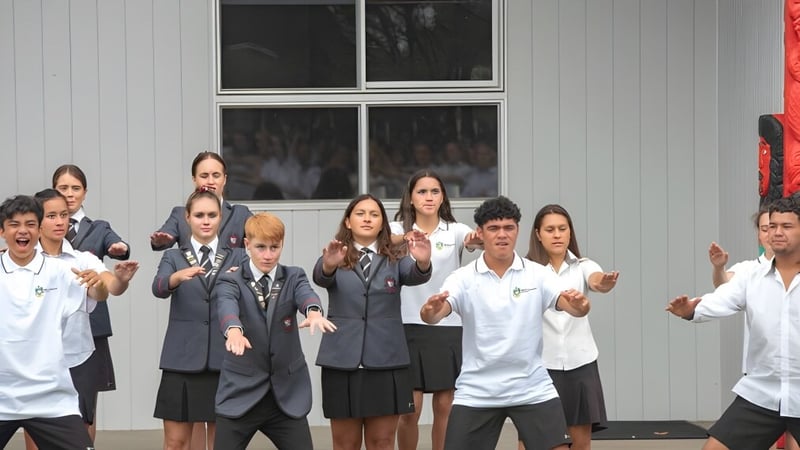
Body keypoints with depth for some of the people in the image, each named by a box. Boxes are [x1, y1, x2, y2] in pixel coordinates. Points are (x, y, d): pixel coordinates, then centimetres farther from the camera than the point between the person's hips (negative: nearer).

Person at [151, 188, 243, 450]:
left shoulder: (236, 258, 8)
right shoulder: (173, 257, 6)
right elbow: (159, 288, -13)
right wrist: (180, 276, -35)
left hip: (223, 359, 1)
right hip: (182, 359, 0)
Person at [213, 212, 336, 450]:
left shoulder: (293, 277, 4)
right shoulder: (231, 281, -2)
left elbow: (306, 293, -19)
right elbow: (226, 305, -24)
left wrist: (314, 312, -44)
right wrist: (234, 330, -48)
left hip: (287, 392, 2)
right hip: (241, 391, -2)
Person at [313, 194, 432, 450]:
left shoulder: (394, 258, 6)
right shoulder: (335, 258, 4)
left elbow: (415, 275, -15)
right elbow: (320, 277, -18)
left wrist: (423, 262, -39)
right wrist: (329, 265, -42)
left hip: (386, 361, 1)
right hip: (342, 361, 0)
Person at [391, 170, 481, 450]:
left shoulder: (455, 231, 2)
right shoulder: (399, 229, 1)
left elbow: (483, 238, -19)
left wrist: (478, 239, -43)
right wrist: (405, 238, -44)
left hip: (448, 328, 1)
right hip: (410, 327, -1)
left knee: (444, 409, 7)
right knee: (409, 411, -2)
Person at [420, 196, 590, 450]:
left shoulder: (538, 275, -1)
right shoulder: (463, 278, -4)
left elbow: (572, 306, -14)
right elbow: (433, 315, -18)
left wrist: (579, 305, -38)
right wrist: (431, 311, -42)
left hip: (532, 389, 1)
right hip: (476, 391, 0)